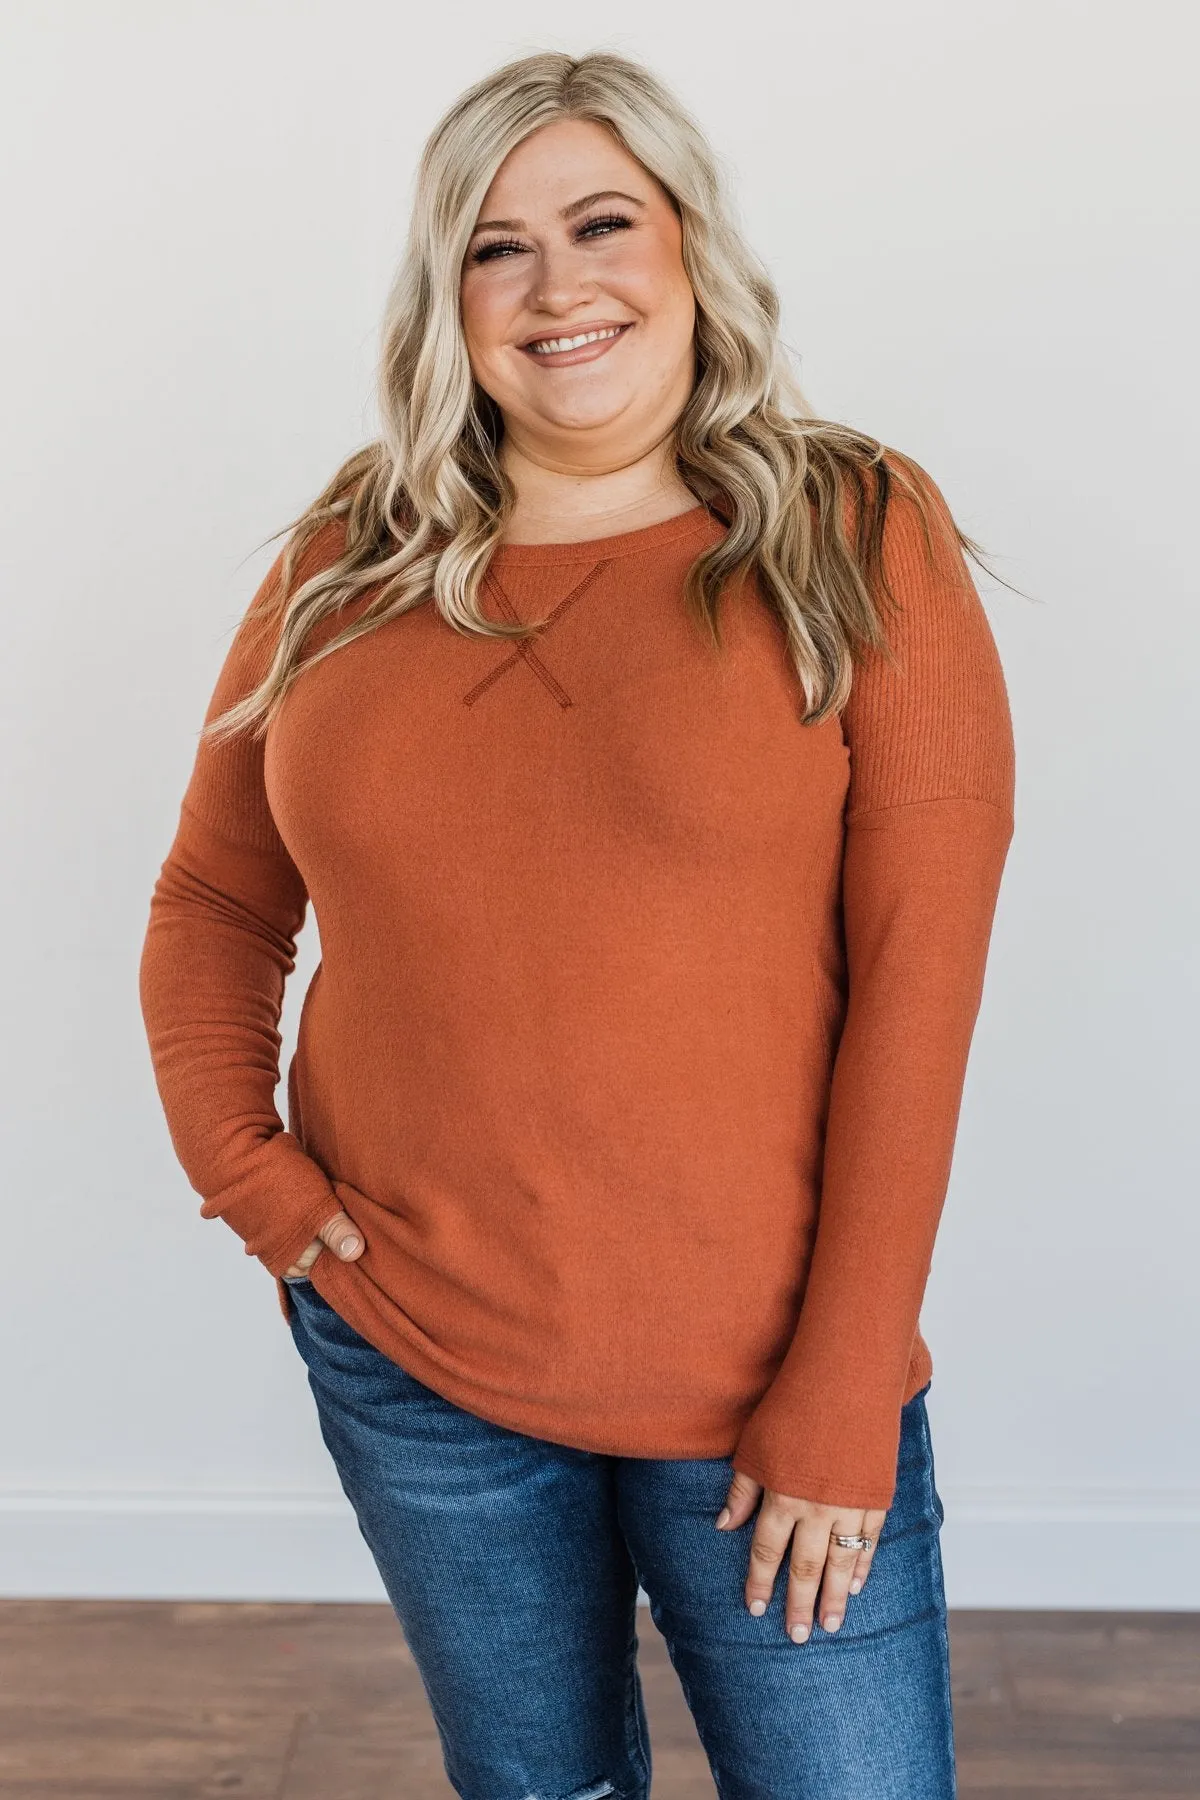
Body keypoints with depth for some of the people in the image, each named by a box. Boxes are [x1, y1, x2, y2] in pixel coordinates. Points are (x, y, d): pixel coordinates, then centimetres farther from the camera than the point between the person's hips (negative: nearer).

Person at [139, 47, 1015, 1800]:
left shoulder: (860, 541, -6)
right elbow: (213, 899, 12)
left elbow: (918, 977, -10)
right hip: (409, 1360, 3)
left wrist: (842, 1401, -12)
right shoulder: (347, 565, 3)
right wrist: (244, 1168, -4)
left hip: (764, 1388, -2)